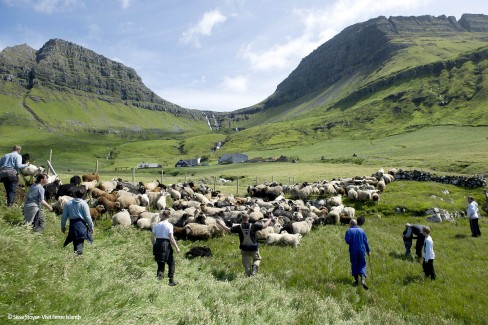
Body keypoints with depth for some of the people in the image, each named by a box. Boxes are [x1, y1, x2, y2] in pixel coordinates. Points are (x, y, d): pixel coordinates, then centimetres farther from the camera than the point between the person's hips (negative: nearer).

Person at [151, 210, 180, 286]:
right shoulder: (169, 225, -9)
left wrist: (154, 246, 19)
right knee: (171, 263, 11)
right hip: (166, 244, -4)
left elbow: (152, 237, 6)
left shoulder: (156, 225, 5)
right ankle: (171, 280, 12)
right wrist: (177, 247, -6)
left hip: (158, 244, 4)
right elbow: (171, 238, -14)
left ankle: (160, 273, -3)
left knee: (160, 263, 17)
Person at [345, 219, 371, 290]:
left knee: (354, 265, 13)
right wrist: (368, 251, 13)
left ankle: (356, 280, 18)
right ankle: (363, 280, -13)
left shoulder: (349, 231, -4)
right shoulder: (361, 230, 5)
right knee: (362, 265, 6)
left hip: (353, 251, -2)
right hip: (362, 250, 2)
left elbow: (347, 241, -13)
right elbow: (366, 241, 5)